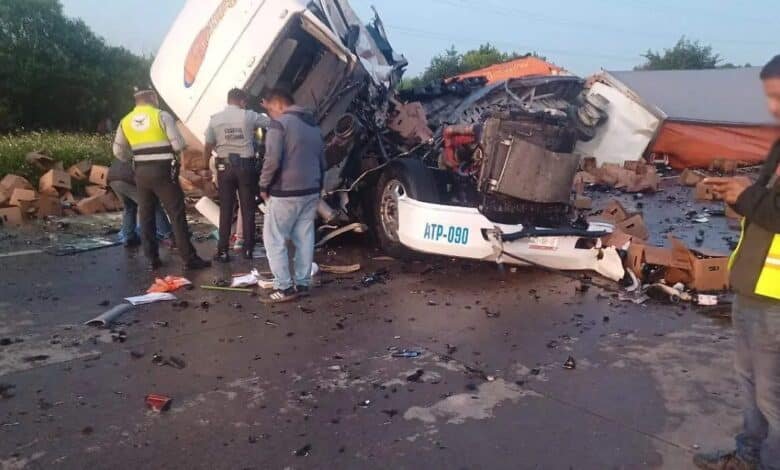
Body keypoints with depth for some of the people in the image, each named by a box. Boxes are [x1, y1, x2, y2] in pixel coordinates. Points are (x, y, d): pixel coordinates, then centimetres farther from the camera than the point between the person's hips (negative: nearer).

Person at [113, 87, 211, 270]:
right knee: (177, 214, -2)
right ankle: (190, 258, -2)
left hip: (141, 173, 5)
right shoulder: (162, 116, -4)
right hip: (163, 171, -4)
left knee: (146, 215, 13)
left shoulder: (125, 121, 9)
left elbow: (119, 152, 10)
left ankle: (153, 259, 15)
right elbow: (179, 145, -8)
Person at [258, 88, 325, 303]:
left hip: (286, 193, -8)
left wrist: (264, 186, -7)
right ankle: (302, 283, 17)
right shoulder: (313, 124, 15)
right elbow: (322, 160, 19)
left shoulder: (279, 123, -11)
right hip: (311, 191, 8)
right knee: (304, 238, 12)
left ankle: (284, 287, -2)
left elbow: (272, 160, -19)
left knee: (274, 239, 0)